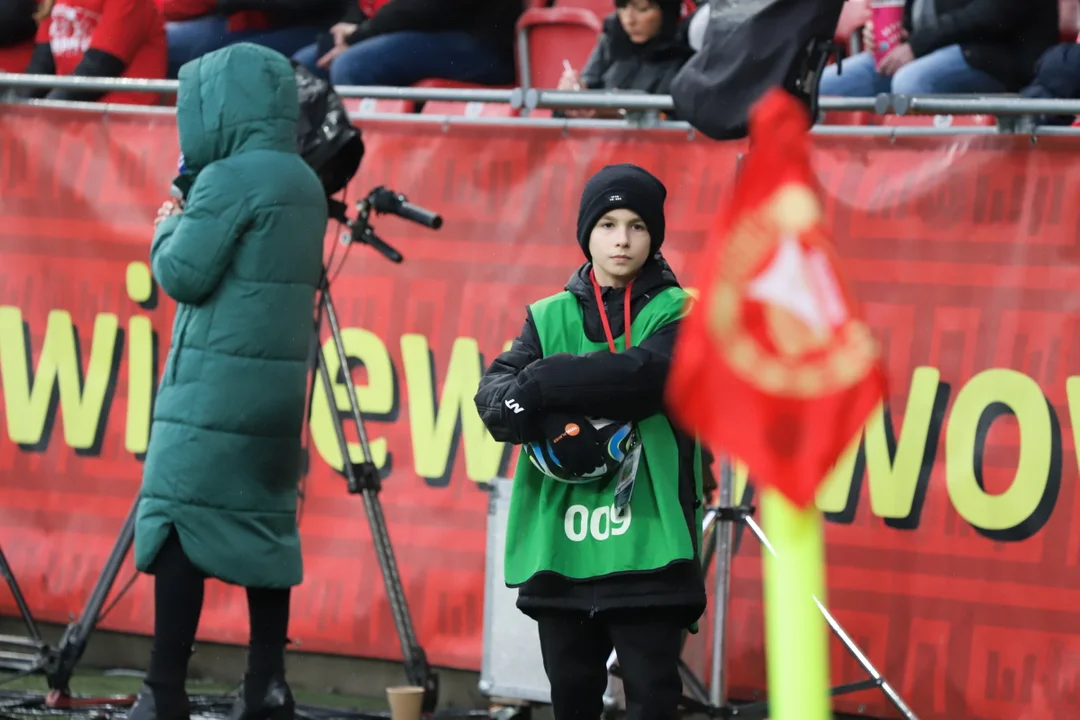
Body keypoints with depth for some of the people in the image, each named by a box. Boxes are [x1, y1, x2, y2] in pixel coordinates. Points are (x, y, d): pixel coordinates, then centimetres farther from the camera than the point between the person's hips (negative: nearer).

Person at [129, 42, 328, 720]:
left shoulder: (229, 179, -12)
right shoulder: (305, 182, 14)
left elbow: (184, 274, -13)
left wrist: (169, 229, 6)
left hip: (218, 382, -8)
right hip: (279, 382, 8)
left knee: (178, 518, -8)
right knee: (264, 521, 11)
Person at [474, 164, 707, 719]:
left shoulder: (679, 313, 4)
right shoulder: (550, 318, 13)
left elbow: (644, 373, -17)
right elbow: (494, 395, -2)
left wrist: (542, 385, -14)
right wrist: (552, 421, -23)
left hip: (646, 546, -3)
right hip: (560, 547, 4)